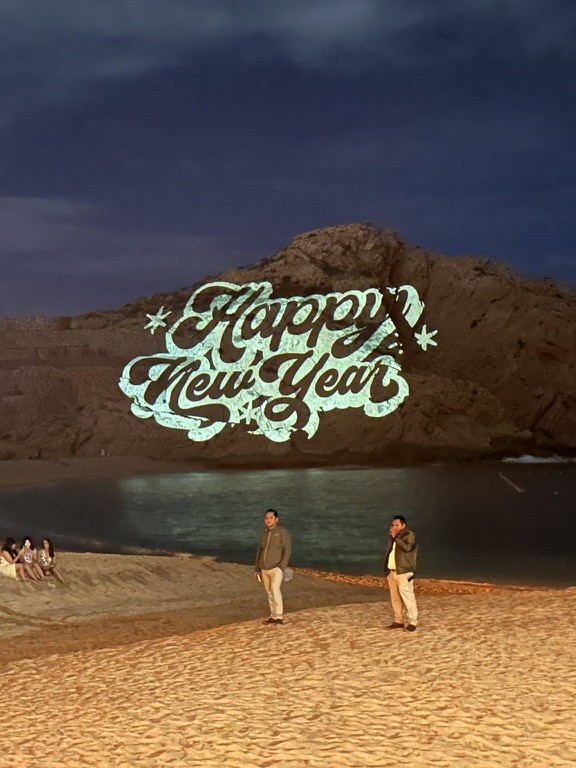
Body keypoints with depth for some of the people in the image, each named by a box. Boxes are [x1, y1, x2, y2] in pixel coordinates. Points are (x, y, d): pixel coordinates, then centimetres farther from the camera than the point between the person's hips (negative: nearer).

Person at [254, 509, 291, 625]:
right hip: (264, 569, 7)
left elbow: (287, 550, -11)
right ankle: (273, 617, 16)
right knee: (269, 593, 9)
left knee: (275, 589, -21)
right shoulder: (264, 533, 13)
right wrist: (257, 569, 15)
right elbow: (259, 551, 19)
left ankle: (279, 617, -21)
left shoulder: (282, 532, -6)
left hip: (276, 568, -7)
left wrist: (282, 567, -20)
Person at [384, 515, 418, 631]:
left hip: (403, 572, -8)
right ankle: (398, 621, 15)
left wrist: (395, 537, -16)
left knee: (407, 597, -10)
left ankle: (412, 623, -9)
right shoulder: (393, 537, 19)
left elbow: (407, 547, -22)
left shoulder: (410, 535, -4)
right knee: (395, 598, 9)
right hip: (392, 572, 8)